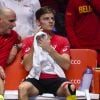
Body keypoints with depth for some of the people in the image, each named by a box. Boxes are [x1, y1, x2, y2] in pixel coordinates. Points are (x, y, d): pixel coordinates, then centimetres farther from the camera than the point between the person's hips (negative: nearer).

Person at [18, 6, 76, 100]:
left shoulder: (62, 40, 13)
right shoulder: (28, 41, 12)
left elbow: (66, 65, -1)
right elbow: (27, 67, 0)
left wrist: (49, 49, -9)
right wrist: (34, 45, -6)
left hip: (56, 79, 0)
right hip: (36, 79, 0)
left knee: (70, 88, -33)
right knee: (23, 87, -33)